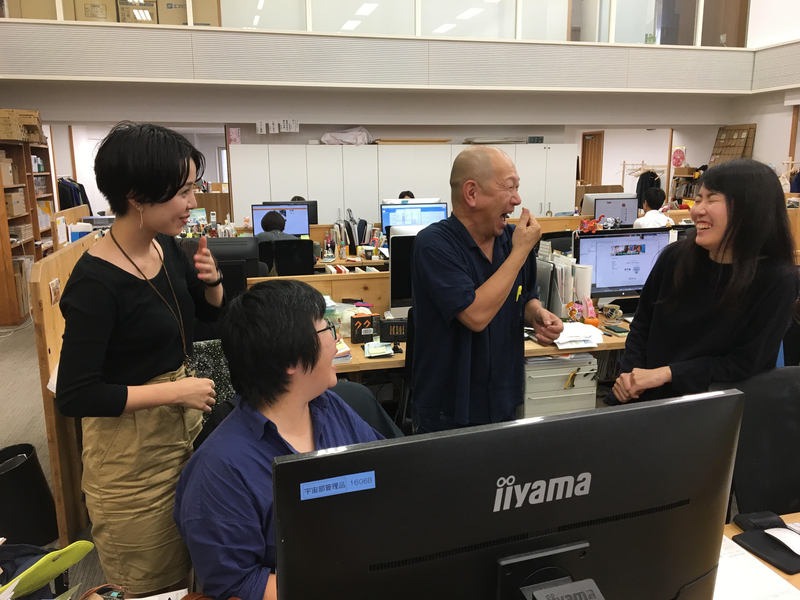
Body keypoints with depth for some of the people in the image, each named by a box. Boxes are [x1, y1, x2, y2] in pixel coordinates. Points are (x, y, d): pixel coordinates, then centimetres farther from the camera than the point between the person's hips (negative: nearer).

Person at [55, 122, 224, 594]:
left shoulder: (168, 247, -2)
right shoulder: (96, 282, -24)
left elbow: (211, 315, 12)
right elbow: (74, 396, -22)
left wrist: (212, 280, -9)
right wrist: (176, 390, -23)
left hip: (185, 425, 7)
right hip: (131, 451, -7)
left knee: (192, 565, 23)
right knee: (153, 584, 15)